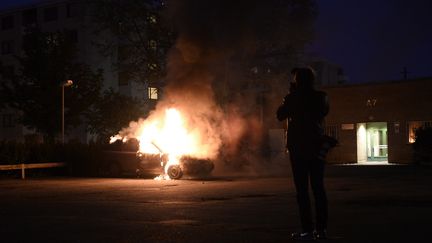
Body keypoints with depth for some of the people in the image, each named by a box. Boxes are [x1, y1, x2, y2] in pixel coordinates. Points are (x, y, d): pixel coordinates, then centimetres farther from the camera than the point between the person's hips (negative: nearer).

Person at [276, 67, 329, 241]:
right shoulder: (321, 97, 2)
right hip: (317, 146, 4)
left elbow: (280, 115, 4)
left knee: (302, 189, -3)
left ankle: (307, 230, -7)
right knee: (318, 187, 8)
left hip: (298, 148, -4)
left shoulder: (293, 98, -8)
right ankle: (321, 228, 8)